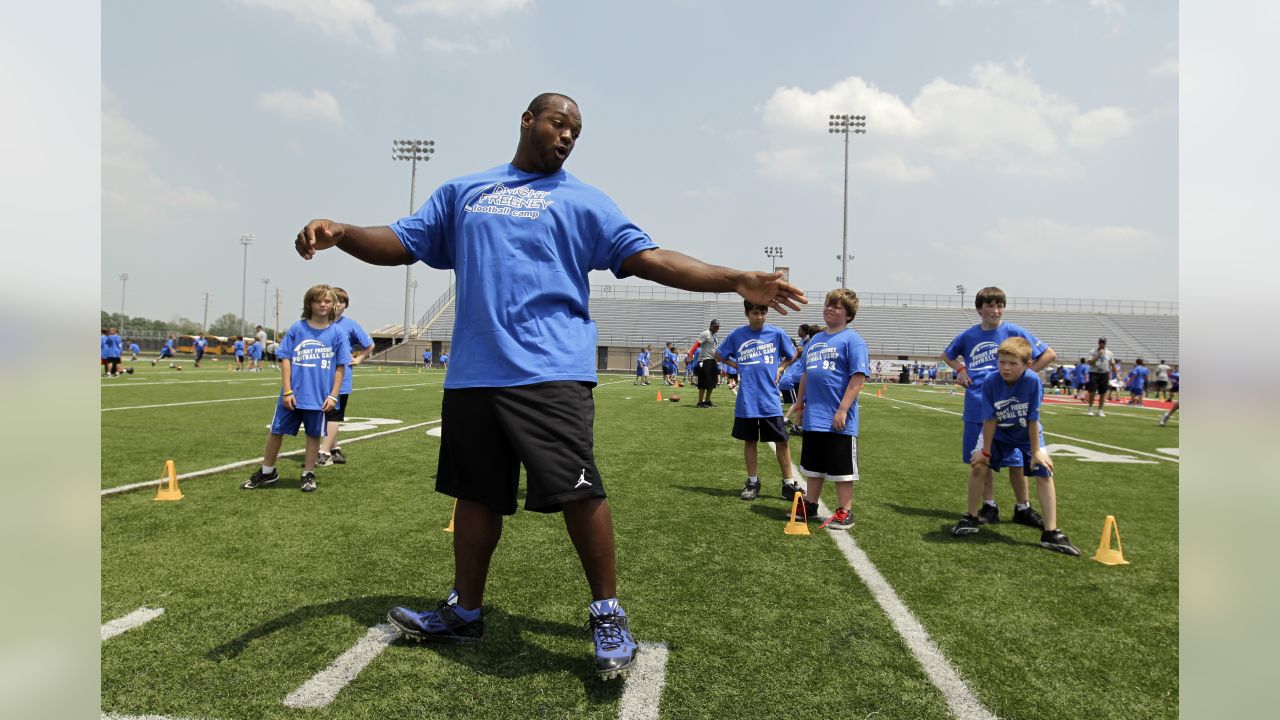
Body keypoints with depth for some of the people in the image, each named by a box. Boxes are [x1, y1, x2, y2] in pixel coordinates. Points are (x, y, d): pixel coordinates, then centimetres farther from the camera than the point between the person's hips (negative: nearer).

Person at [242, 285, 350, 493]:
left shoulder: (337, 334, -2)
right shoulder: (296, 329, -1)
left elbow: (340, 368, 1)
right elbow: (285, 359, 0)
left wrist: (333, 396, -4)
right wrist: (287, 391, -6)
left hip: (319, 397, -1)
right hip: (293, 395, 1)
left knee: (314, 434, 10)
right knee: (276, 431, 9)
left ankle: (308, 474, 26)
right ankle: (267, 472, 28)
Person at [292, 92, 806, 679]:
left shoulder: (583, 200, 10)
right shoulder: (462, 192, 19)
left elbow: (646, 258, 2)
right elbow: (402, 243, 17)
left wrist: (735, 281, -8)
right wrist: (340, 232, -4)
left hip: (550, 371, -3)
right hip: (473, 372, 4)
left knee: (577, 489, -12)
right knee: (476, 493, 13)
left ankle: (608, 615, 7)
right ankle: (464, 612, 32)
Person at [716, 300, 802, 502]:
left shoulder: (777, 333, -1)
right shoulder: (737, 335, 1)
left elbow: (793, 355, 13)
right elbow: (719, 355, 14)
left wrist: (780, 369, 0)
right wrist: (737, 366, 2)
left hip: (770, 400, -1)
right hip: (746, 400, 1)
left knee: (781, 441, 1)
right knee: (750, 440, 10)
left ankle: (788, 484, 12)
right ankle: (752, 482, 22)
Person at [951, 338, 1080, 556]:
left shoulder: (1032, 380, -29)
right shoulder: (991, 382, -25)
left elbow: (1033, 420, -22)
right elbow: (990, 419, -19)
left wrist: (1036, 452, -16)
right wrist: (986, 451, -15)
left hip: (1027, 435, 0)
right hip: (998, 434, 1)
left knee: (1045, 472, -11)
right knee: (979, 466, -14)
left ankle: (1051, 533, -4)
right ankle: (971, 519, 5)